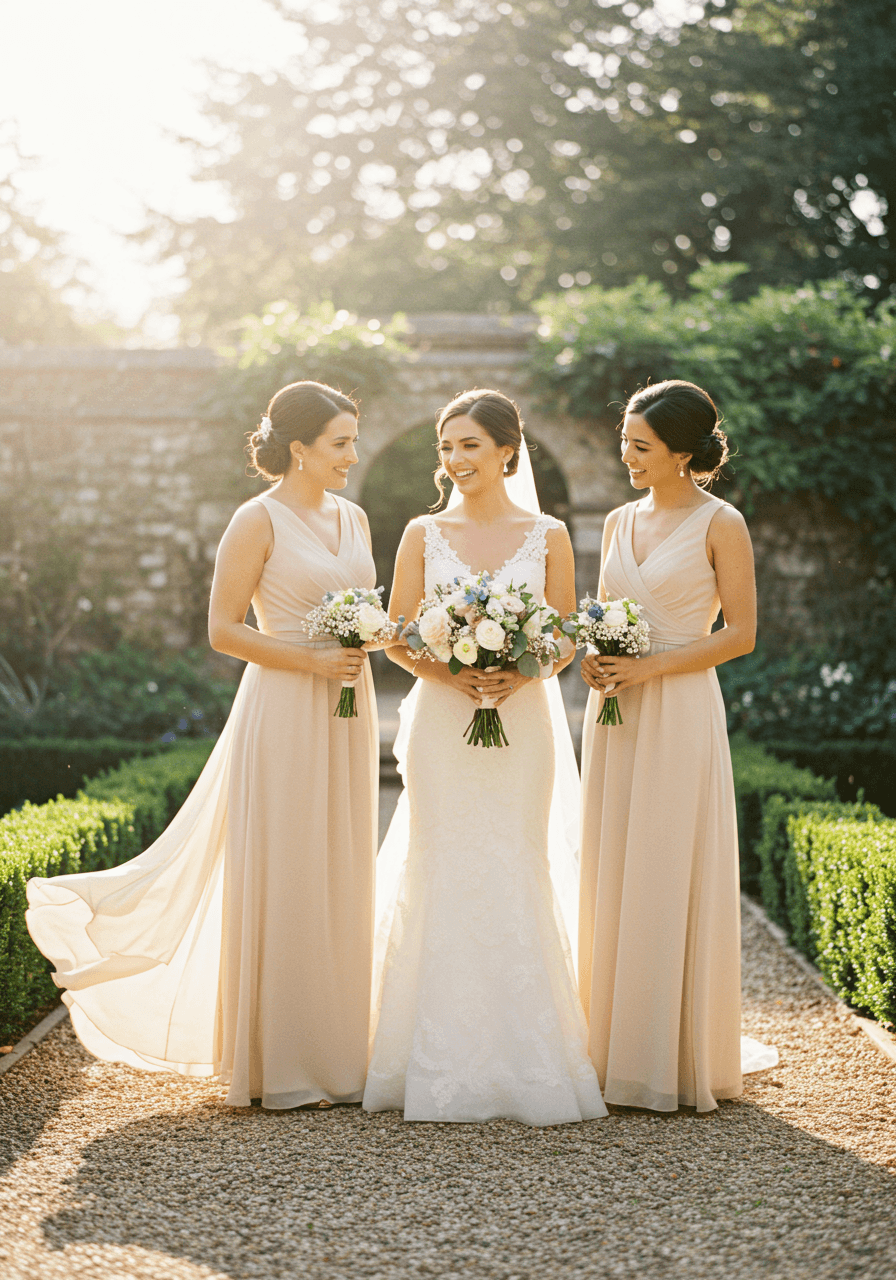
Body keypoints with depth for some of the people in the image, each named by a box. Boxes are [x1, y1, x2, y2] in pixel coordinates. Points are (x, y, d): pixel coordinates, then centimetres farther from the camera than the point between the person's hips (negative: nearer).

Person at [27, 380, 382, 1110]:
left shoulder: (354, 519, 13)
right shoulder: (258, 521, -8)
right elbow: (223, 629, -11)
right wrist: (312, 661, -17)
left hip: (346, 718, 7)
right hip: (284, 714, -7)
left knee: (338, 883, 10)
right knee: (280, 883, -2)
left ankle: (335, 1052, 19)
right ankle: (280, 1067, 7)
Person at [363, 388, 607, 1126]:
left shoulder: (547, 536, 5)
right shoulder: (424, 534, 6)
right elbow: (396, 637, 4)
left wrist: (518, 675, -14)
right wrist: (450, 675, -13)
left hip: (522, 724, 0)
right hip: (440, 723, 0)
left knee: (516, 873, 0)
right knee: (440, 874, -1)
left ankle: (523, 1060, 9)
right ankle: (443, 1064, 7)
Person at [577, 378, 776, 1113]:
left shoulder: (720, 524, -4)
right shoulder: (619, 522, 13)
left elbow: (741, 634, -8)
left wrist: (649, 667, -15)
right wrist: (592, 659, -2)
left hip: (680, 716, -6)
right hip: (616, 719, 6)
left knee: (673, 881, -4)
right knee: (613, 880, 5)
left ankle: (681, 1060, 5)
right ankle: (618, 1048, 13)